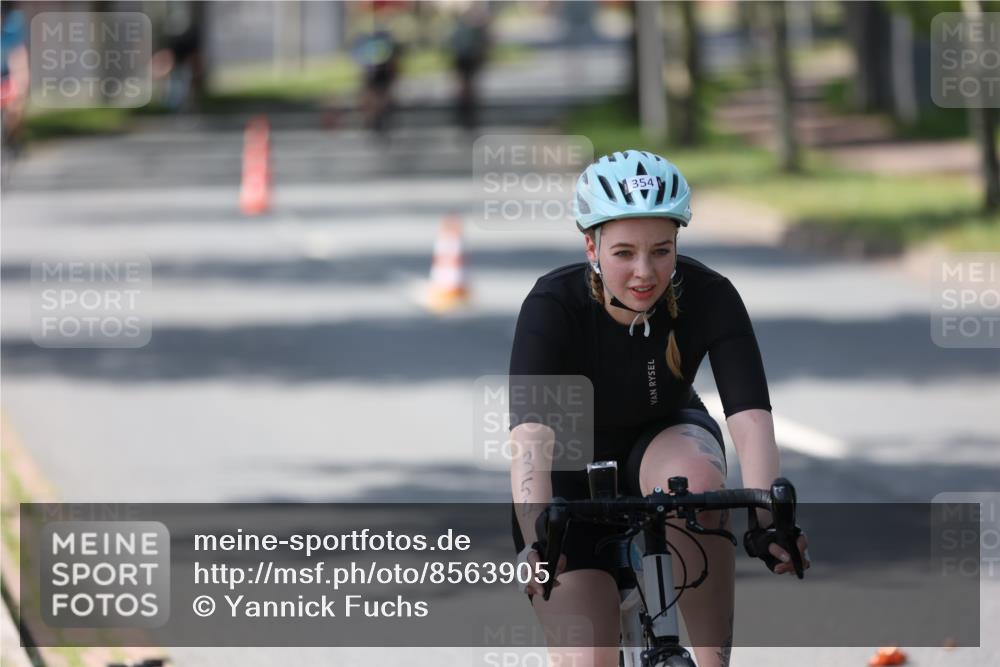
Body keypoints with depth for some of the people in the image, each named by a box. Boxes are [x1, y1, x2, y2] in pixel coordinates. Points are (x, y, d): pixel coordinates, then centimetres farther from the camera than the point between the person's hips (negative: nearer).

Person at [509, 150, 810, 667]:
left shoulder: (709, 297, -25)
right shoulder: (554, 306, -30)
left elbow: (751, 418, -35)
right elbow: (530, 435, -42)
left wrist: (766, 517, -53)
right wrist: (536, 542, -58)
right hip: (572, 485, -1)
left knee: (696, 473, -36)